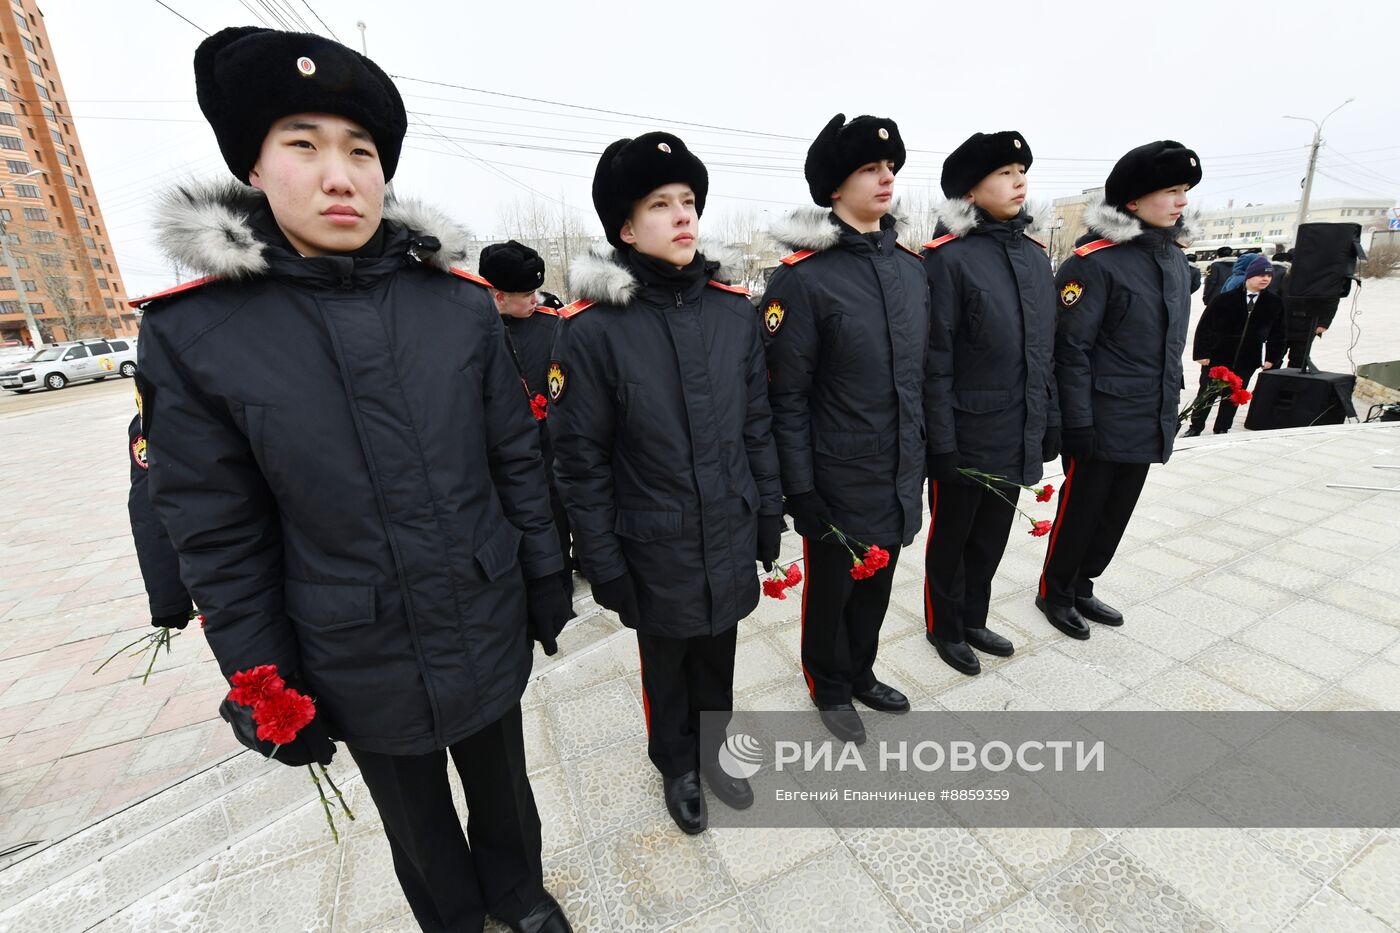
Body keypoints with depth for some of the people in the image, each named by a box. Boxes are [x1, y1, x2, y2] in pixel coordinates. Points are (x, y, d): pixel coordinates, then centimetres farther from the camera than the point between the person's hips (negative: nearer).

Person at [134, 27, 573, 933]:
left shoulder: (462, 304, -8)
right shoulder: (193, 332, -11)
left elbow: (517, 460, -3)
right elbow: (221, 541, -6)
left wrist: (547, 580, 2)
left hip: (490, 630, 2)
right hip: (363, 666, -1)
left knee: (503, 783, 27)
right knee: (418, 822, 26)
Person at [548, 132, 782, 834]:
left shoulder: (735, 310, -3)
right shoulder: (592, 329, -15)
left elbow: (757, 423, 4)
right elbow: (581, 459, -11)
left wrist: (769, 514, 7)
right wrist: (603, 564, -8)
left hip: (730, 540, 4)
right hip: (656, 552, -3)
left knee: (718, 658, 24)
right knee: (666, 667, 21)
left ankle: (712, 753, 53)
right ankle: (676, 767, 51)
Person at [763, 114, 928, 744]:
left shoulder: (911, 266, 6)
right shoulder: (802, 277, -15)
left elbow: (920, 371, 12)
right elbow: (786, 398, -15)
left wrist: (924, 453, 13)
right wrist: (798, 489, -14)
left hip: (901, 478, 6)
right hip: (838, 482, -6)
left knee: (877, 585, 22)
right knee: (831, 589, 15)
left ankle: (861, 673, 48)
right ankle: (829, 688, 42)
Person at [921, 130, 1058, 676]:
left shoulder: (1034, 255, 9)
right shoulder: (948, 258, -13)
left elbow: (1044, 349, 13)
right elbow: (934, 360, -16)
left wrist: (1050, 421, 12)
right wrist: (941, 443, -17)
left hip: (1018, 438, 7)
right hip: (968, 438, -7)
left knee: (992, 537, 19)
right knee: (951, 537, 12)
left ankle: (974, 620, 40)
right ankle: (945, 628, 33)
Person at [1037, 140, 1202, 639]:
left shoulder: (1174, 255, 11)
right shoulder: (1094, 260, -14)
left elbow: (1171, 339, 18)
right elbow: (1071, 347, -17)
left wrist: (1170, 402, 18)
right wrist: (1077, 422, -19)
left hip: (1150, 422, 8)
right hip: (1103, 422, -8)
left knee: (1116, 512, 16)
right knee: (1081, 509, 5)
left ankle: (1081, 587, 33)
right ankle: (1054, 592, 25)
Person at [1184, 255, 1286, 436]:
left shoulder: (1274, 303, 3)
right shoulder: (1226, 299, -8)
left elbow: (1277, 333, 9)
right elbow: (1204, 326, -7)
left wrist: (1273, 358, 4)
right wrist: (1201, 353, -10)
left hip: (1247, 360, 3)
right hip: (1217, 357, -3)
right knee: (1206, 393, 4)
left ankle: (1222, 429, 21)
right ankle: (1195, 427, 17)